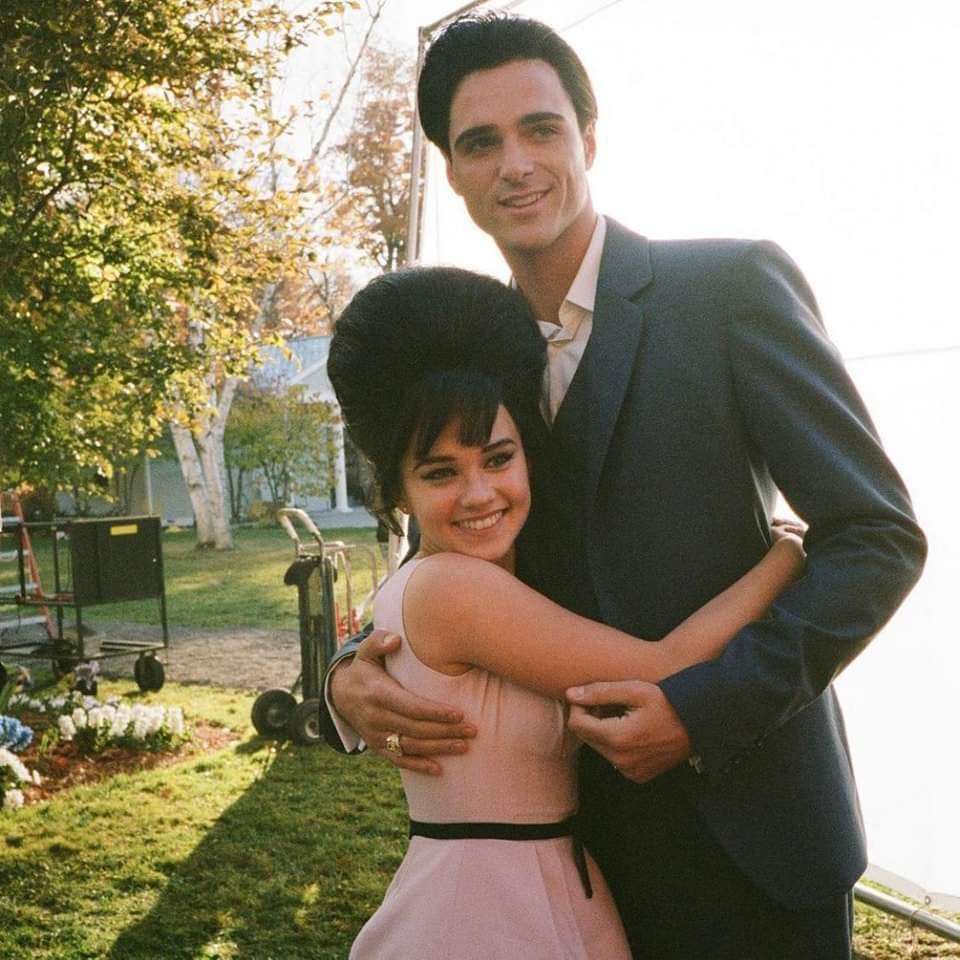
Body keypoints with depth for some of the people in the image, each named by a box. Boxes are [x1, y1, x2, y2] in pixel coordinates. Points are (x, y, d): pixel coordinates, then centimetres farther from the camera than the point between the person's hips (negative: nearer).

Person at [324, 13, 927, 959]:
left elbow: (877, 534, -13)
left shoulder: (732, 285, -11)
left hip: (744, 825, -5)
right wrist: (349, 681, -12)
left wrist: (705, 707, -21)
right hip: (584, 831, 5)